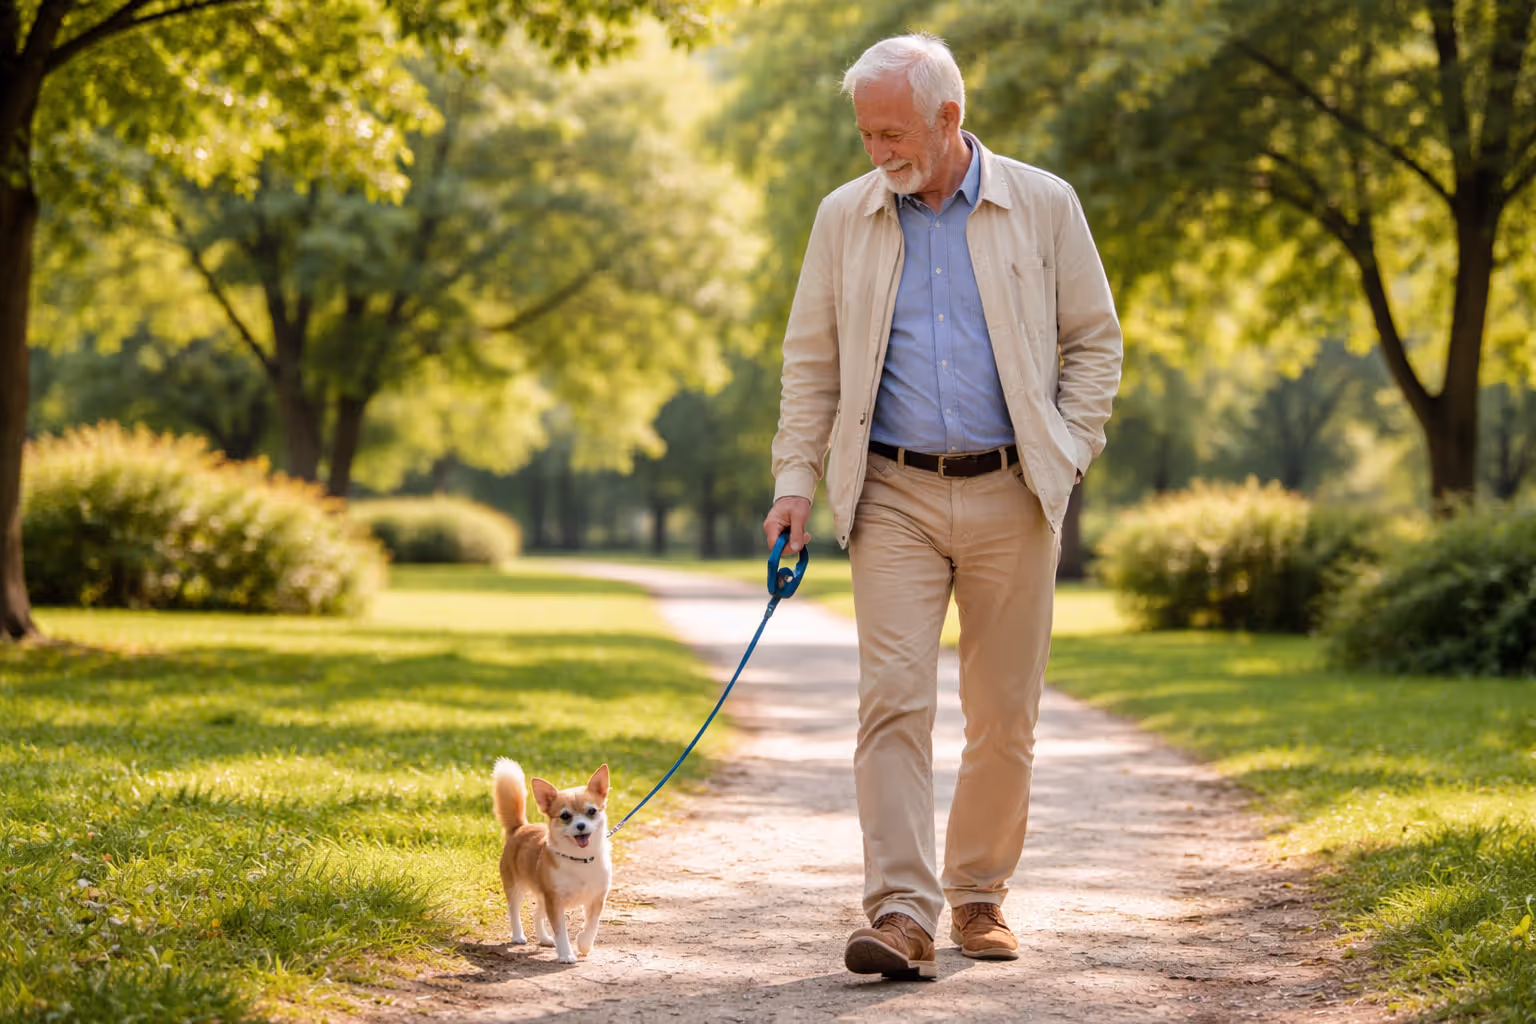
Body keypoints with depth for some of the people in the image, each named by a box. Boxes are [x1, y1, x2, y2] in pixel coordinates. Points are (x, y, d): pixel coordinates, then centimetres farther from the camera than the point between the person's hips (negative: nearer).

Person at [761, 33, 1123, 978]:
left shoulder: (1043, 206, 2)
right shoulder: (845, 218, 7)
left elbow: (1096, 340, 7)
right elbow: (811, 361, 11)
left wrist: (1067, 457, -3)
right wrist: (796, 484, 3)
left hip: (1012, 495, 0)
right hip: (894, 496, 0)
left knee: (1005, 715, 5)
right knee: (894, 700, -12)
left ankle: (980, 894, 21)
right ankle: (902, 916, -15)